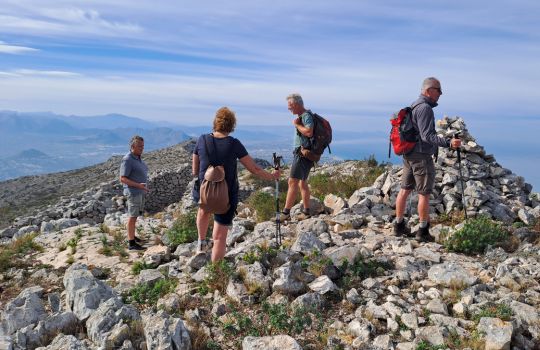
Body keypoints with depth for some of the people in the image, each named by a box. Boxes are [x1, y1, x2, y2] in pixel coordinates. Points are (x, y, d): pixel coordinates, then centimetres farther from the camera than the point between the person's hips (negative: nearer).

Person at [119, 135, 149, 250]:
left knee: (135, 215, 17)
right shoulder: (127, 160, -18)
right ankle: (131, 243, 1)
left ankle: (132, 236, 30)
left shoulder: (138, 158, 9)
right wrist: (138, 185, -27)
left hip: (140, 191, 9)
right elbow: (123, 179, -20)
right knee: (132, 216, -4)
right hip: (133, 192, -9)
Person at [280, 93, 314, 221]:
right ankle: (306, 211, 23)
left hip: (303, 154, -11)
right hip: (300, 152, 11)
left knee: (292, 182, -12)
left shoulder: (306, 116, -13)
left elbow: (309, 132, -28)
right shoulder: (302, 116, 17)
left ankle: (286, 213, -11)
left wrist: (296, 124, -18)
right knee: (302, 183, 15)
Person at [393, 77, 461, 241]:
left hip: (408, 154, 10)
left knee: (405, 189, 12)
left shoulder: (413, 106, 14)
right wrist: (448, 143, -29)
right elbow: (427, 136, -23)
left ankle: (399, 226, 20)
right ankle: (423, 231, 8)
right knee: (424, 194, -1)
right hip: (422, 156, -10)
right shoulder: (425, 108, -16)